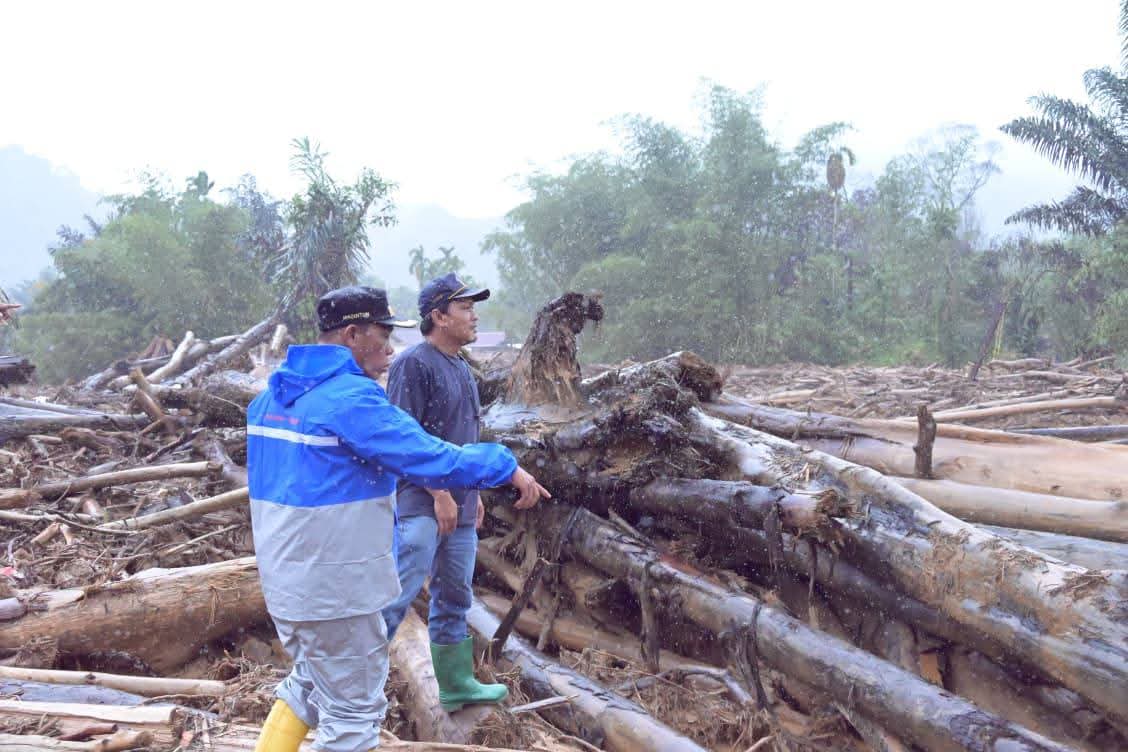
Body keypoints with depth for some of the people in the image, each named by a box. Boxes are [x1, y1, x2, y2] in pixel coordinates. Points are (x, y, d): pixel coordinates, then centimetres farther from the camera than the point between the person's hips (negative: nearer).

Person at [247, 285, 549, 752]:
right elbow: (431, 459, -24)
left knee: (310, 684, 26)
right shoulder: (351, 397, -21)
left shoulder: (275, 393, 8)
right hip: (334, 585, -9)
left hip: (285, 576, 9)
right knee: (353, 712, 5)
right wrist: (506, 466, -12)